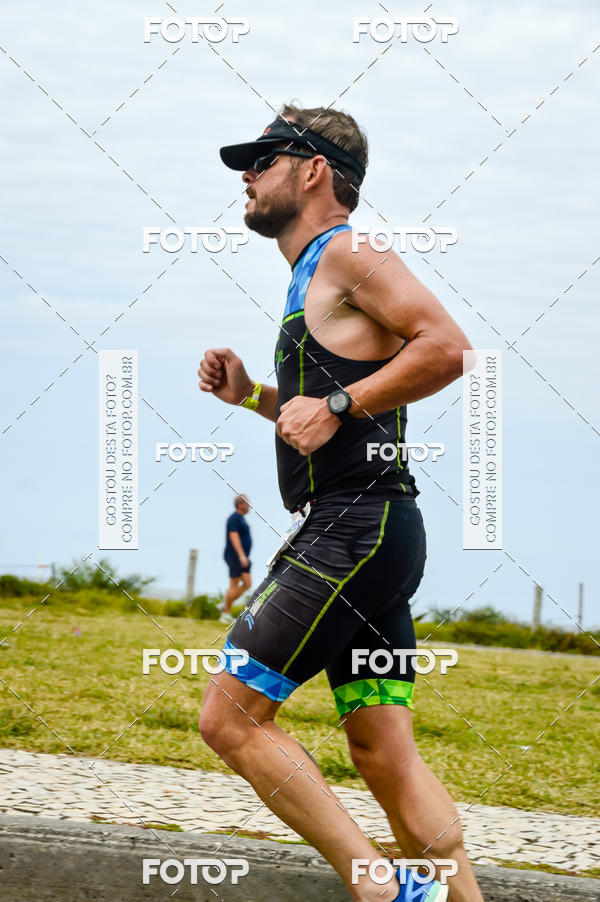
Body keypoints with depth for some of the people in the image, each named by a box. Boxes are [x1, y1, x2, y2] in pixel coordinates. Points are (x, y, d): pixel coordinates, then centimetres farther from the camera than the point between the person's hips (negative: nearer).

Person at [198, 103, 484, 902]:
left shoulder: (348, 252, -6)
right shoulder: (316, 274, 23)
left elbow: (448, 348, -20)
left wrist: (337, 404, -20)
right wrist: (252, 395, 19)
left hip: (356, 529, -10)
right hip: (360, 536, 10)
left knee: (230, 716, -11)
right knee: (386, 755, 6)